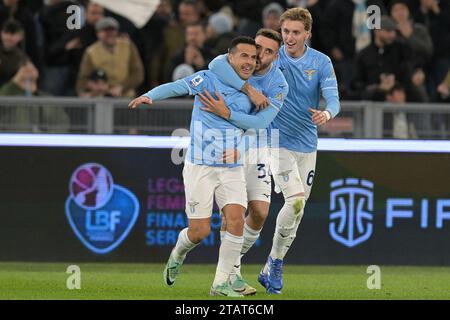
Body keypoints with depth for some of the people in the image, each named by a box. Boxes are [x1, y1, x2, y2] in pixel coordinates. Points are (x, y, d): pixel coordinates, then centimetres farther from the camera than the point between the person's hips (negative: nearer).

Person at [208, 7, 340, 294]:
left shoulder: (321, 63, -1)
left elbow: (333, 99, -10)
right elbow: (218, 65, -19)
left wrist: (326, 113, -34)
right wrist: (250, 89, -31)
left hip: (307, 145, 4)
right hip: (278, 141, -4)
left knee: (297, 210, 8)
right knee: (296, 200, -21)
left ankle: (271, 269, 24)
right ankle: (276, 259, -4)